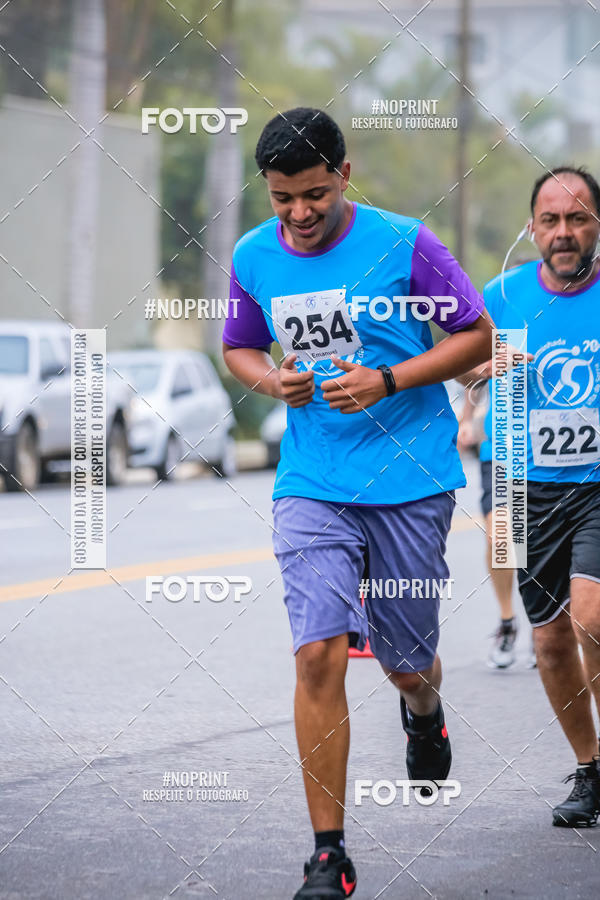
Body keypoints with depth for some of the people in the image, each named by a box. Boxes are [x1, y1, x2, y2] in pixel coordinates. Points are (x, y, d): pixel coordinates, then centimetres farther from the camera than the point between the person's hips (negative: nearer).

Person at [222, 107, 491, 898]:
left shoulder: (403, 243, -8)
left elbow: (475, 335, -1)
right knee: (318, 654, -13)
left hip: (411, 480, -1)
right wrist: (273, 380, -4)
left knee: (405, 663, 8)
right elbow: (239, 347, 19)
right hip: (311, 486, 2)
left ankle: (425, 713, 49)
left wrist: (389, 380, -14)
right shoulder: (253, 257, 2)